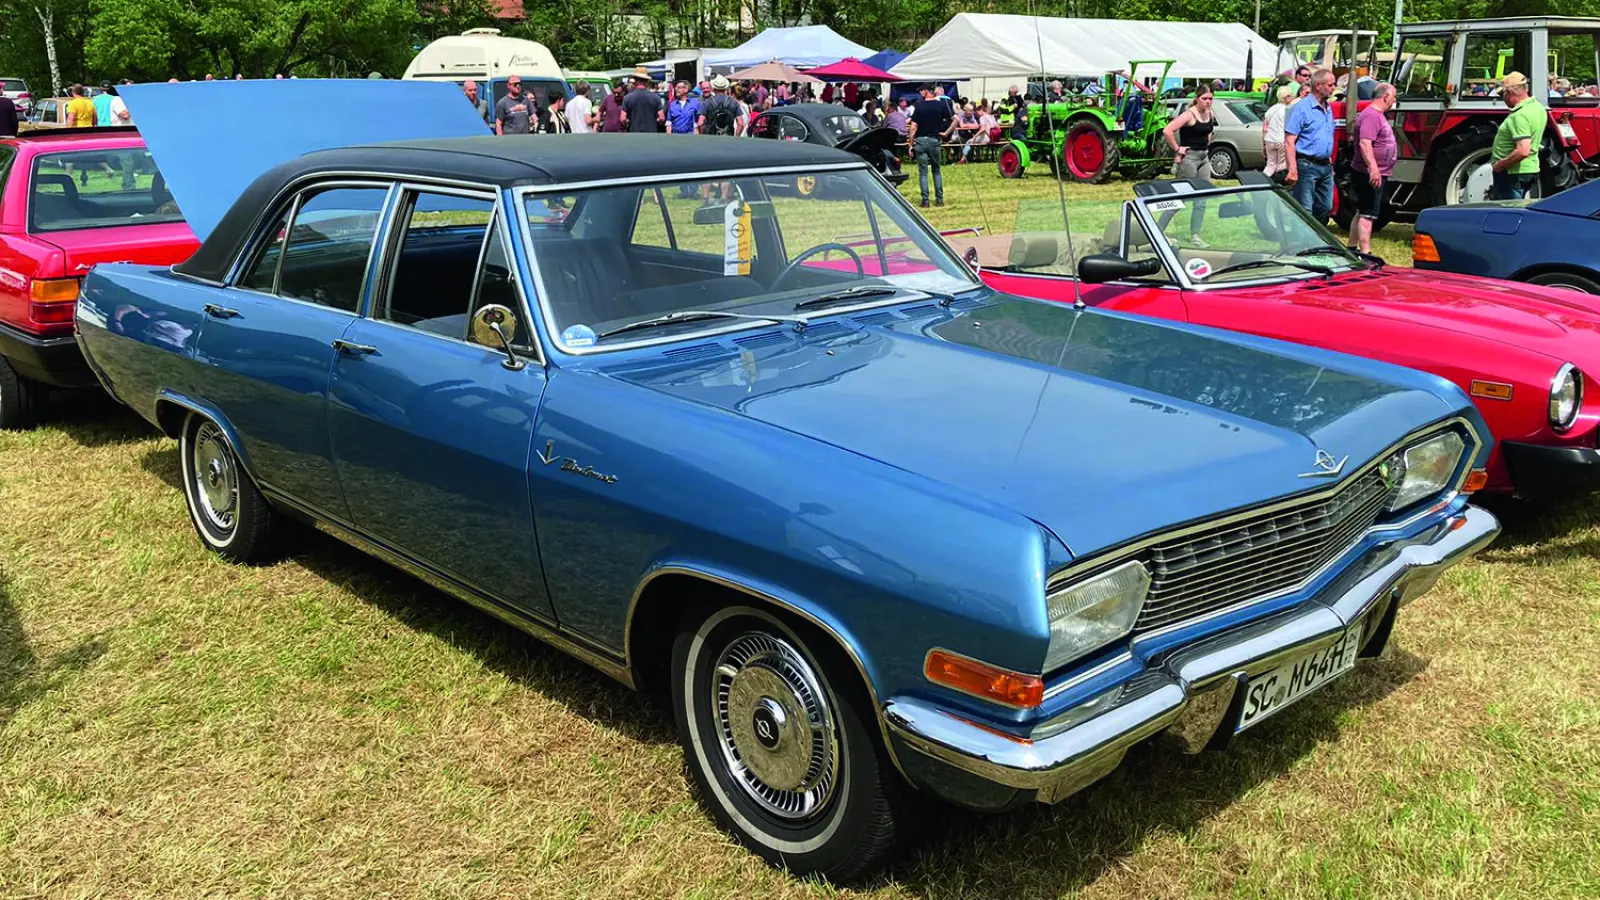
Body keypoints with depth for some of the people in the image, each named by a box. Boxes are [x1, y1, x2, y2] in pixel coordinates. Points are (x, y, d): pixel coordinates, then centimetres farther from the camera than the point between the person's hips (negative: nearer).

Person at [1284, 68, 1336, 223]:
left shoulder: (1328, 109, 15)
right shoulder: (1301, 108, -10)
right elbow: (1289, 141, -16)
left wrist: (1329, 162, 19)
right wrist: (1293, 170, -23)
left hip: (1325, 166, 8)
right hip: (1307, 166, -8)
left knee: (1325, 208, 13)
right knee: (1305, 211, -7)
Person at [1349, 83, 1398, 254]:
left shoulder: (1378, 115, 17)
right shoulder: (1371, 115, -17)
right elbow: (1365, 143, -29)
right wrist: (1373, 168, -36)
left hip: (1376, 174, 11)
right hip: (1371, 175, -11)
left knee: (1362, 212, 16)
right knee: (1368, 214, -11)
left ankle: (1351, 248, 23)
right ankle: (1365, 253, -13)